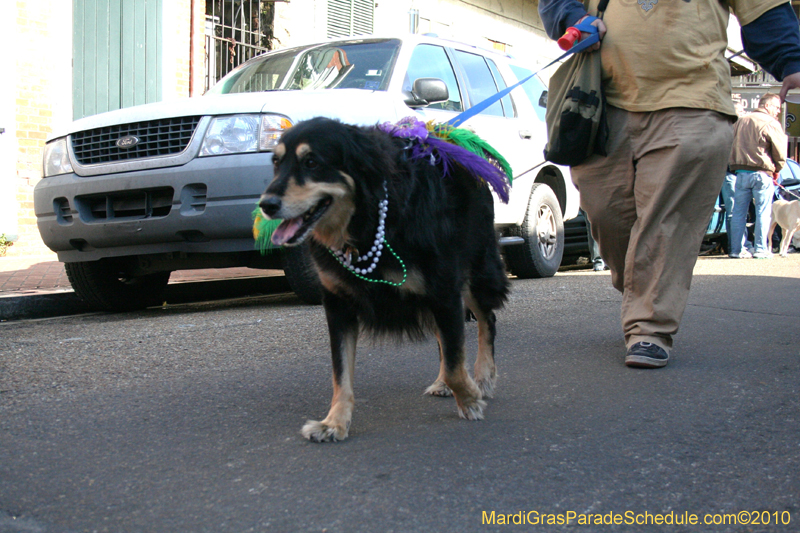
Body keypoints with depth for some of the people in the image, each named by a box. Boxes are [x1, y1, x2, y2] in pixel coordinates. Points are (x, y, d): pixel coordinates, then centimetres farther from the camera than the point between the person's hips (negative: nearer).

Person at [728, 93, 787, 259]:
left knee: (738, 212, 7)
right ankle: (761, 249, 1)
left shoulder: (740, 121, 14)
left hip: (740, 173, 5)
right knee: (763, 212, 2)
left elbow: (731, 145, 18)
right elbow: (780, 153, -6)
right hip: (762, 173, -5)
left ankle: (736, 249, 7)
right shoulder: (772, 124, -5)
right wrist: (776, 170, 10)